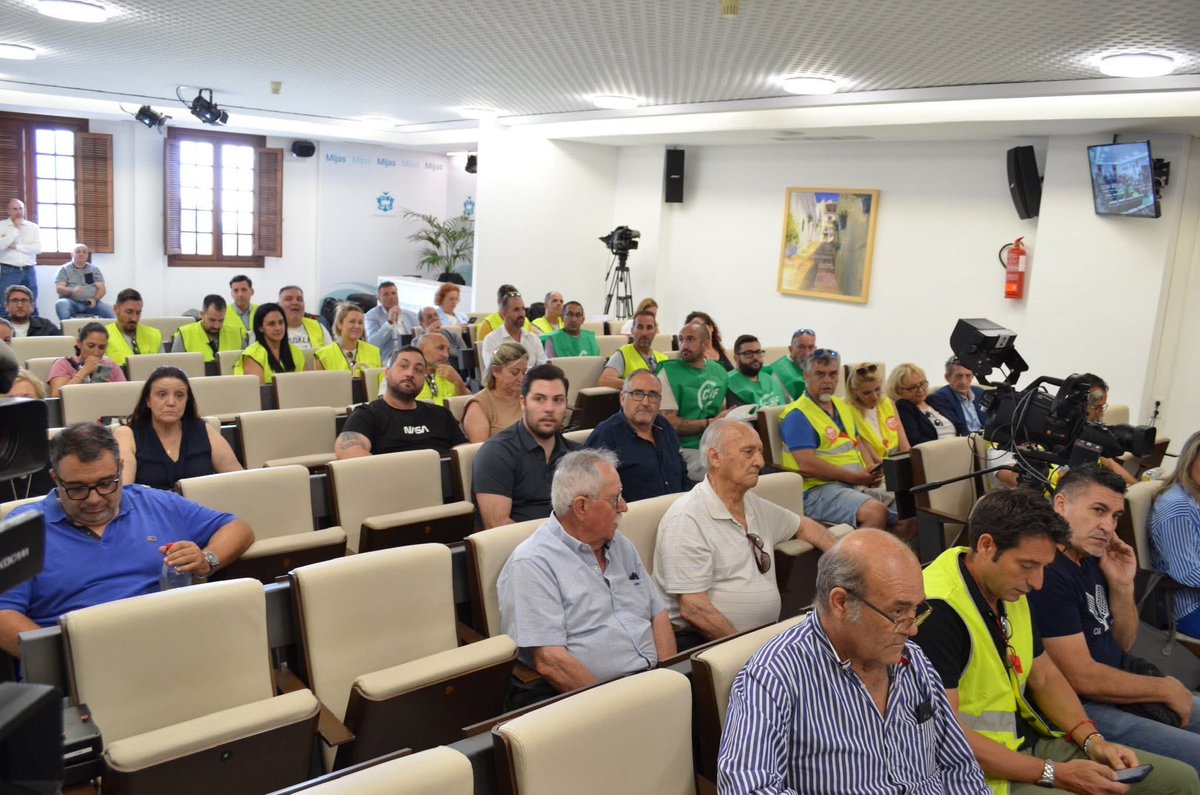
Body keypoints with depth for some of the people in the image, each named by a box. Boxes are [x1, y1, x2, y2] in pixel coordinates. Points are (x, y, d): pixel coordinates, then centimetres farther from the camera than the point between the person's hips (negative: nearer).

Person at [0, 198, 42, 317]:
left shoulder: (33, 227, 8)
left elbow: (38, 248, -4)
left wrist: (16, 246, -9)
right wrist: (16, 229, -11)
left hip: (29, 271, 2)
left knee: (31, 306, 7)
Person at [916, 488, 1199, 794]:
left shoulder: (1009, 590, 6)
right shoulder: (937, 610, -25)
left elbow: (1044, 676, 16)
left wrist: (1093, 740, 0)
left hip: (1032, 741, 9)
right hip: (985, 770, -9)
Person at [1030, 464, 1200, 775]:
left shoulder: (1091, 559, 6)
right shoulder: (1046, 573, -25)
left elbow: (1122, 645, 14)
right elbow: (1082, 679, -23)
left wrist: (1122, 585, -4)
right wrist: (1166, 689, -8)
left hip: (1117, 691, 10)